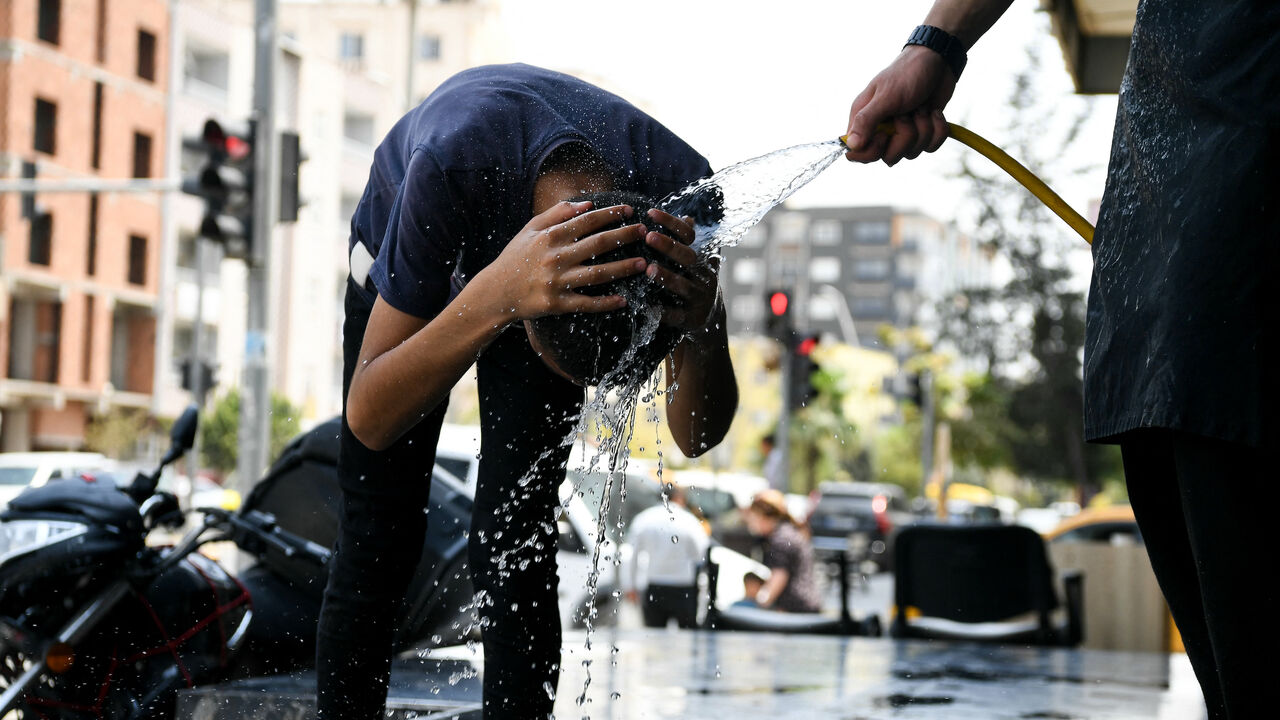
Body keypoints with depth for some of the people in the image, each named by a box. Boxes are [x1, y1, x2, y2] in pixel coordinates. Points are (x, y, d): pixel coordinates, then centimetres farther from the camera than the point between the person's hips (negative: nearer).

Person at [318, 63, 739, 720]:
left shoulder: (680, 191, -37)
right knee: (376, 542, -6)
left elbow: (696, 436, -27)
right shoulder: (451, 167, -44)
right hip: (406, 254, -1)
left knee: (515, 552, -10)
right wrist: (497, 297, -57)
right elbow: (369, 418, -40)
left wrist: (700, 333, -50)